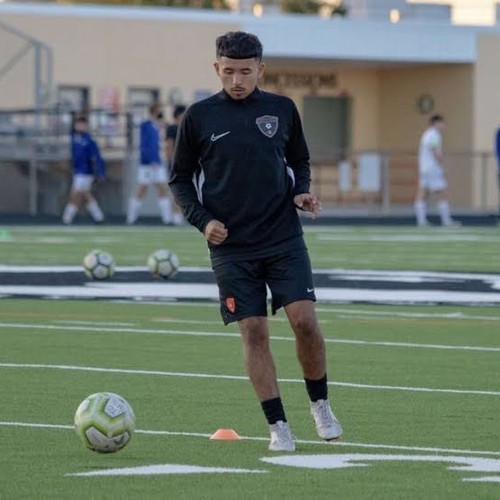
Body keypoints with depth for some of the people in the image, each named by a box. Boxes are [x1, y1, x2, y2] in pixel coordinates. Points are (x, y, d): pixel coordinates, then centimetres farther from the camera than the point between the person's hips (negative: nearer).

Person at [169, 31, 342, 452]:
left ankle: (320, 404, 10)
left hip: (284, 239, 1)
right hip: (231, 247, 0)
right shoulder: (199, 116, 0)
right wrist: (202, 220, -7)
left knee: (305, 320, -12)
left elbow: (299, 160, 18)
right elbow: (180, 179, 8)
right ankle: (278, 426, 4)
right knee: (253, 332, -3)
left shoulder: (282, 109, 5)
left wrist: (302, 191, -2)